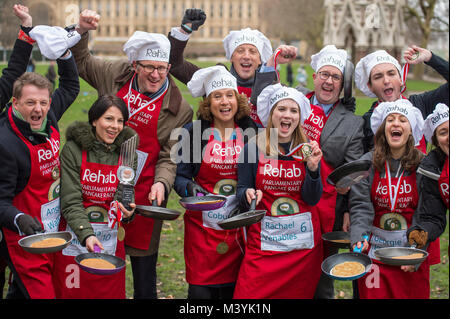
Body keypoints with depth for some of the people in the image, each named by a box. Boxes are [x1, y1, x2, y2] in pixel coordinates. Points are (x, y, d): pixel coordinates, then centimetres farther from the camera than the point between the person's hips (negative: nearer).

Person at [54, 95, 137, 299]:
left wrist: (127, 212, -20)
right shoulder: (73, 149, -8)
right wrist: (86, 234, -26)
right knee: (71, 293, 3)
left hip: (111, 240, 3)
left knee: (109, 293, 6)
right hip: (75, 239, -2)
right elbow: (70, 201, -12)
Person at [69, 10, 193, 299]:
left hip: (142, 199, -3)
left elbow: (170, 157, -6)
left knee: (145, 281, 6)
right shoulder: (117, 76, 2)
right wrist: (82, 31, 3)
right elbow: (81, 61, 18)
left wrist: (162, 183, -24)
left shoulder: (179, 109, -6)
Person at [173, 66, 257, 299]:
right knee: (200, 292, -4)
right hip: (202, 224, -1)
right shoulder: (194, 132, 0)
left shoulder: (251, 132, 4)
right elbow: (179, 175, 2)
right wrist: (190, 188, -18)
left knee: (232, 290, 6)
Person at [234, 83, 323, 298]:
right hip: (263, 239, -2)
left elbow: (312, 199, -2)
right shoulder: (253, 147, -1)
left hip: (303, 241, 2)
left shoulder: (308, 150, 3)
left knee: (299, 294, 7)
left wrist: (313, 168, -16)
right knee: (251, 294, -9)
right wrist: (248, 195, -17)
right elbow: (241, 192, 5)